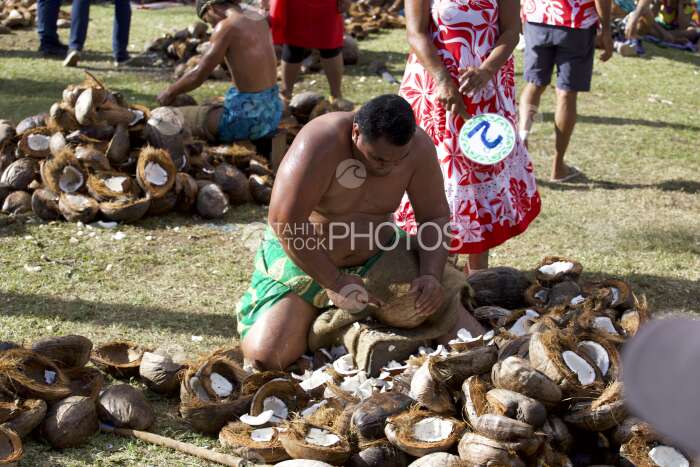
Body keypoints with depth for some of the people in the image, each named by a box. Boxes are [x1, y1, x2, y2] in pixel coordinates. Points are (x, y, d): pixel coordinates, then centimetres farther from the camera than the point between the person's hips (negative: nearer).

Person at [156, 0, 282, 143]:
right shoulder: (259, 19, 8)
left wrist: (170, 93, 2)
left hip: (246, 118, -8)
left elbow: (198, 76, -11)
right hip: (271, 111, 8)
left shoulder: (226, 27, -15)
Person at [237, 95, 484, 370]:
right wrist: (335, 283, -26)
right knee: (266, 356, -22)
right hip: (303, 259, -3)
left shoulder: (418, 146, -16)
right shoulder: (322, 143, -30)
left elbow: (436, 217, -4)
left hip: (377, 257, 3)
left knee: (468, 336, -9)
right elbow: (285, 221, -30)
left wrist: (431, 275, -20)